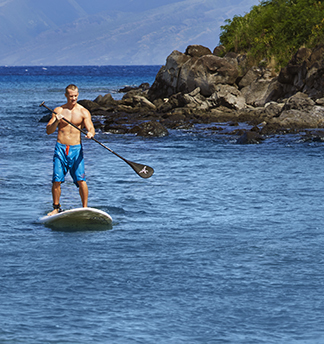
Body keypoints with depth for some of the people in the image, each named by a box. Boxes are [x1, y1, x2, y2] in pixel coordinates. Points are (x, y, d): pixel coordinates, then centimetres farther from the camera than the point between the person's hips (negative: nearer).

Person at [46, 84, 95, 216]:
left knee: (81, 180, -11)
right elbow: (49, 131, 2)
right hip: (60, 147, 1)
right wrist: (56, 121, -18)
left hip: (76, 149, -1)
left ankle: (85, 208, -4)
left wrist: (90, 133, -32)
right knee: (57, 180, -3)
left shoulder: (83, 112, 4)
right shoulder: (58, 110, 7)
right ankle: (56, 208, 11)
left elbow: (91, 128, -8)